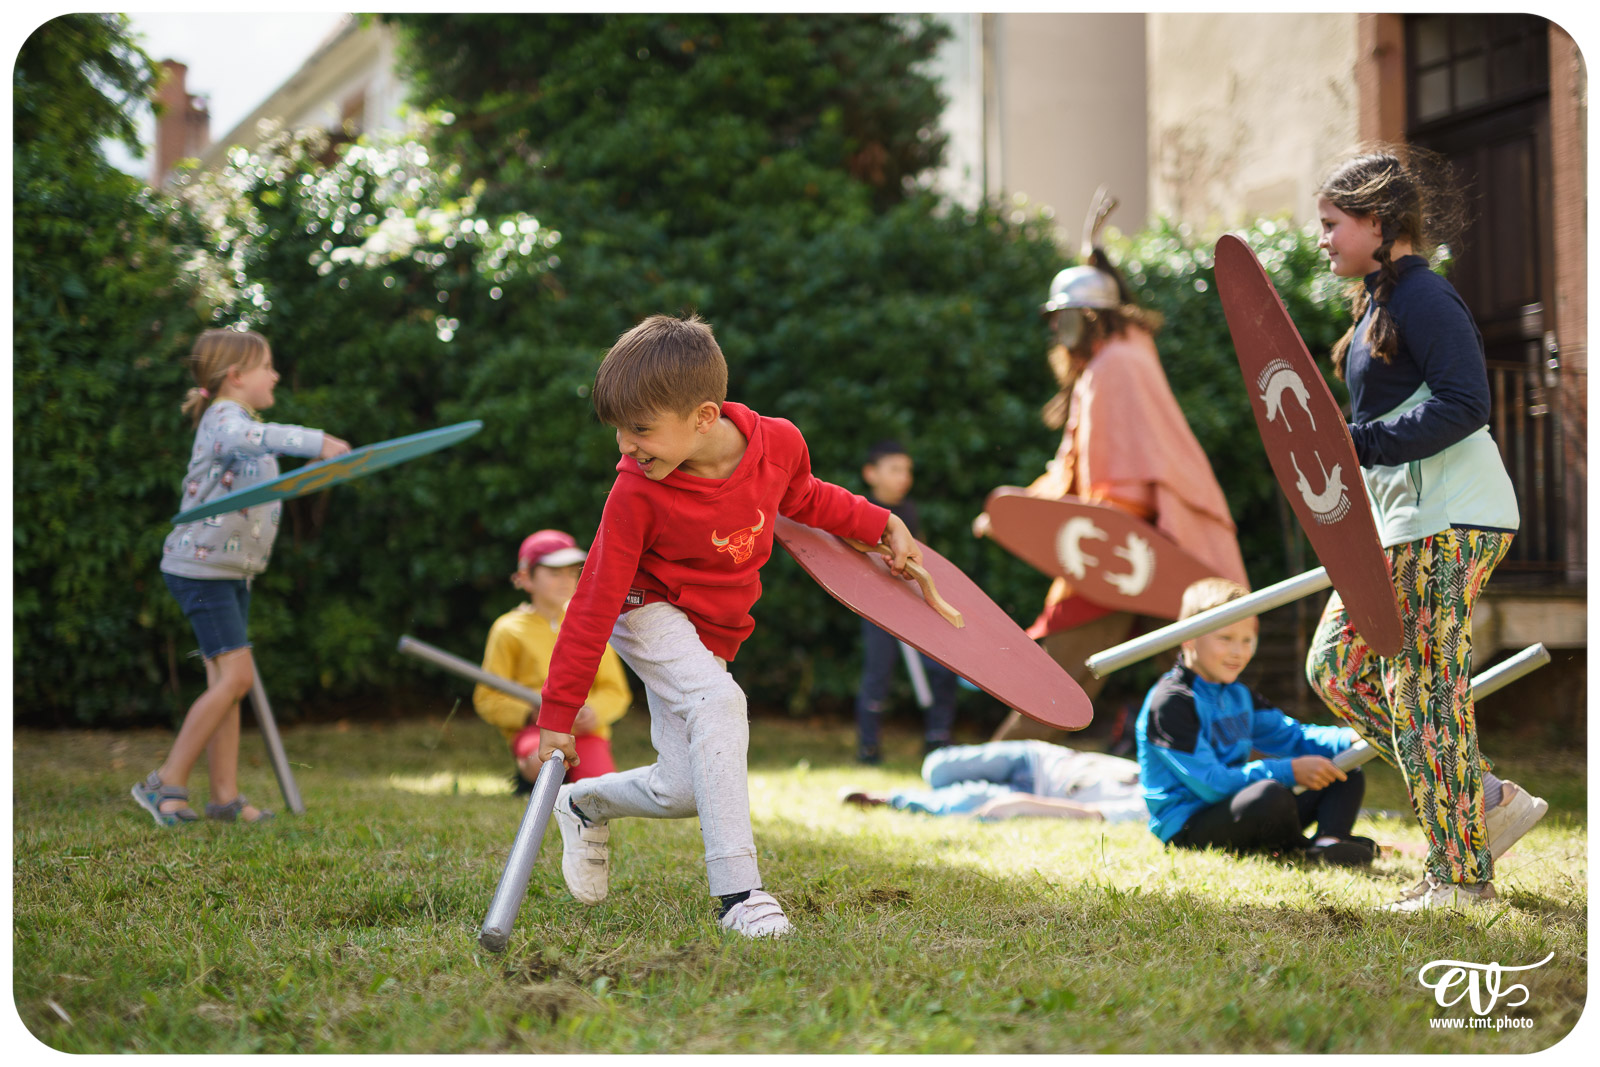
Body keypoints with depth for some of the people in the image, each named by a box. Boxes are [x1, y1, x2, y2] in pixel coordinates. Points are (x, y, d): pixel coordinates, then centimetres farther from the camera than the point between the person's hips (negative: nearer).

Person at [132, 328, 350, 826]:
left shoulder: (238, 419, 17)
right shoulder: (224, 418, -16)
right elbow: (248, 438, -40)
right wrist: (315, 442, -50)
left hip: (230, 571, 10)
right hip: (200, 566, -10)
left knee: (226, 681, 7)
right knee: (235, 675, -14)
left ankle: (225, 796, 8)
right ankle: (166, 783, -8)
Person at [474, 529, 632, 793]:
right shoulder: (509, 629, 5)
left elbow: (615, 692, 13)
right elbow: (488, 699, 3)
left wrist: (594, 711, -10)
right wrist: (531, 714, -14)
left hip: (586, 731, 2)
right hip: (533, 730, -2)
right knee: (542, 760, -38)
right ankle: (528, 773, -1)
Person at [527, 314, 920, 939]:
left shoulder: (778, 443, -16)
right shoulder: (635, 494, -25)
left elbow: (804, 499, 11)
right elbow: (596, 600, -19)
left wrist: (883, 526, 8)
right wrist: (558, 713, -18)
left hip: (709, 636, 5)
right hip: (649, 613, -5)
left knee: (683, 791, -5)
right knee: (720, 705, -33)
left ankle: (586, 803, 29)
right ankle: (738, 892, -32)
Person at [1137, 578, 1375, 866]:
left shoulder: (1237, 694, 16)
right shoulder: (1169, 702, -17)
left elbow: (1289, 735, 16)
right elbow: (1210, 783, -22)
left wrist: (1350, 739, -4)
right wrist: (1289, 771, -24)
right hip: (1186, 829, -10)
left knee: (1348, 775, 7)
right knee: (1270, 793, -40)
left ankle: (1329, 841, -23)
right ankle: (1295, 849, -10)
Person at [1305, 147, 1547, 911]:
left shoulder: (1422, 296, -13)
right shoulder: (1381, 301, 17)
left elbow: (1466, 404, -22)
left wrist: (1358, 444, -23)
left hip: (1451, 519, -10)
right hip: (1399, 522, 10)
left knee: (1424, 691, -8)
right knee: (1336, 665, 8)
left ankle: (1463, 875, 1)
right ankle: (1490, 801, 12)